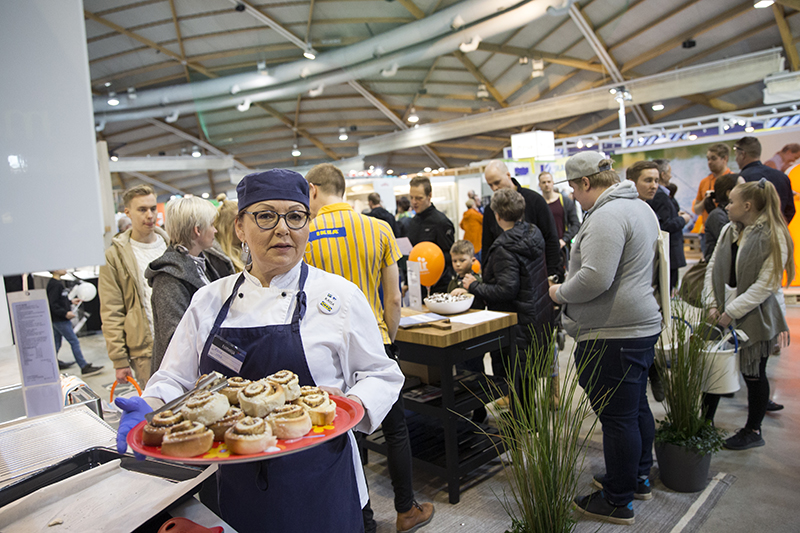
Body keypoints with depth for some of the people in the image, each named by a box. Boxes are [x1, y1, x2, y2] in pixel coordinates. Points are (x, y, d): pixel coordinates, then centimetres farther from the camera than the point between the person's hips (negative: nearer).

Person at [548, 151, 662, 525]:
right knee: (636, 406, 21)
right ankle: (639, 478, 38)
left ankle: (618, 502, 15)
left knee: (617, 417, 1)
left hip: (613, 334, -11)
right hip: (642, 325, 11)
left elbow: (594, 279, -28)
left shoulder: (606, 217, -19)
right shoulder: (640, 207, 15)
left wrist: (560, 293, -10)